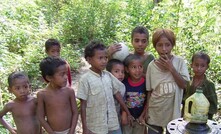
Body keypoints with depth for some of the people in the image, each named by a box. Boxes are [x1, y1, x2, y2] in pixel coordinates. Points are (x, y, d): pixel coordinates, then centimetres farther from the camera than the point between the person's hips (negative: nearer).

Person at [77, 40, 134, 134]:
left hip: (113, 124, 4)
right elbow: (83, 105, -9)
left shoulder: (108, 75, 1)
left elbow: (117, 95, 10)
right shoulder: (85, 79, -13)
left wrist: (128, 113, 14)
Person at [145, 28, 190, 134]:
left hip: (173, 113, -1)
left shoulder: (179, 62, -6)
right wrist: (146, 111, 2)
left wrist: (171, 68, -17)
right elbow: (149, 91, 2)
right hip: (155, 113, 1)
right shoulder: (152, 65, -4)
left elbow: (184, 85, -12)